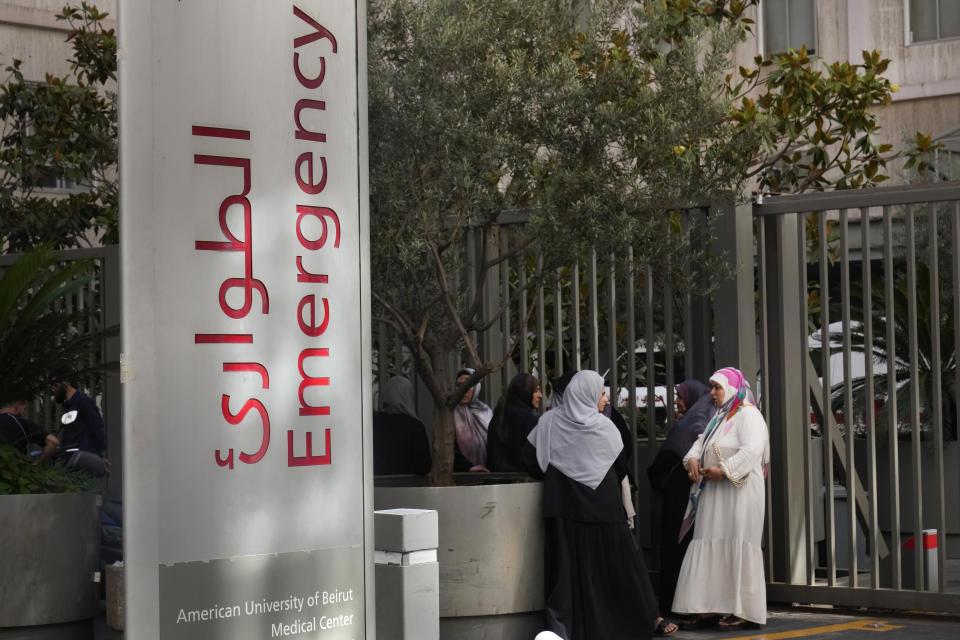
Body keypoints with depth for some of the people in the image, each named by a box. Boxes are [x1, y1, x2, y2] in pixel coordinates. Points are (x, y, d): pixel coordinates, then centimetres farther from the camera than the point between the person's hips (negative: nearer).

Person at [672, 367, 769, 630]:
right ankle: (710, 607, 8)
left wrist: (723, 470, -23)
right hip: (714, 494, 9)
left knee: (737, 547, -7)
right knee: (710, 546, 6)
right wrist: (692, 459, -2)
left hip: (739, 491, -9)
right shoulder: (720, 416, 19)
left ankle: (744, 611, -3)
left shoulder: (748, 415, -10)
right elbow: (702, 441, 19)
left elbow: (752, 450, -22)